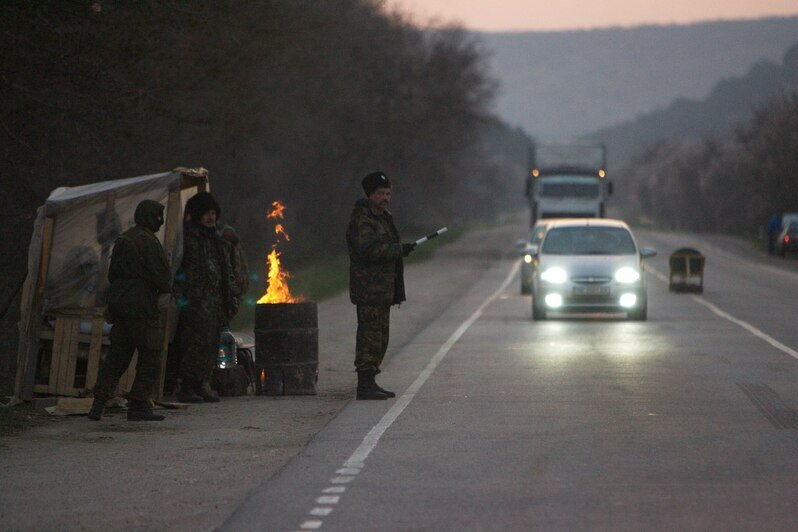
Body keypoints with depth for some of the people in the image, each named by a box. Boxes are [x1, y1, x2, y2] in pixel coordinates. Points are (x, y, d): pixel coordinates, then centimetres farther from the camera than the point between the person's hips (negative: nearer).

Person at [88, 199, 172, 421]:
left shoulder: (122, 239, 14)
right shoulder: (148, 242, -14)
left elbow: (112, 273, 20)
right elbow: (161, 276, -17)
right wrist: (166, 287, 4)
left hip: (119, 304, 8)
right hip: (142, 307, -8)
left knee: (117, 355, 11)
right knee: (150, 357, -1)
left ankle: (99, 403, 5)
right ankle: (138, 405, -3)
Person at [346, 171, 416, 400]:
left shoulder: (384, 217, 19)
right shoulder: (362, 220, -13)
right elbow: (369, 250, -27)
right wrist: (400, 249, -23)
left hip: (382, 290, 10)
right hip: (369, 289, -10)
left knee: (380, 337, 13)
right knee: (370, 336, -11)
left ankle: (370, 382, 19)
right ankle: (365, 385, -11)